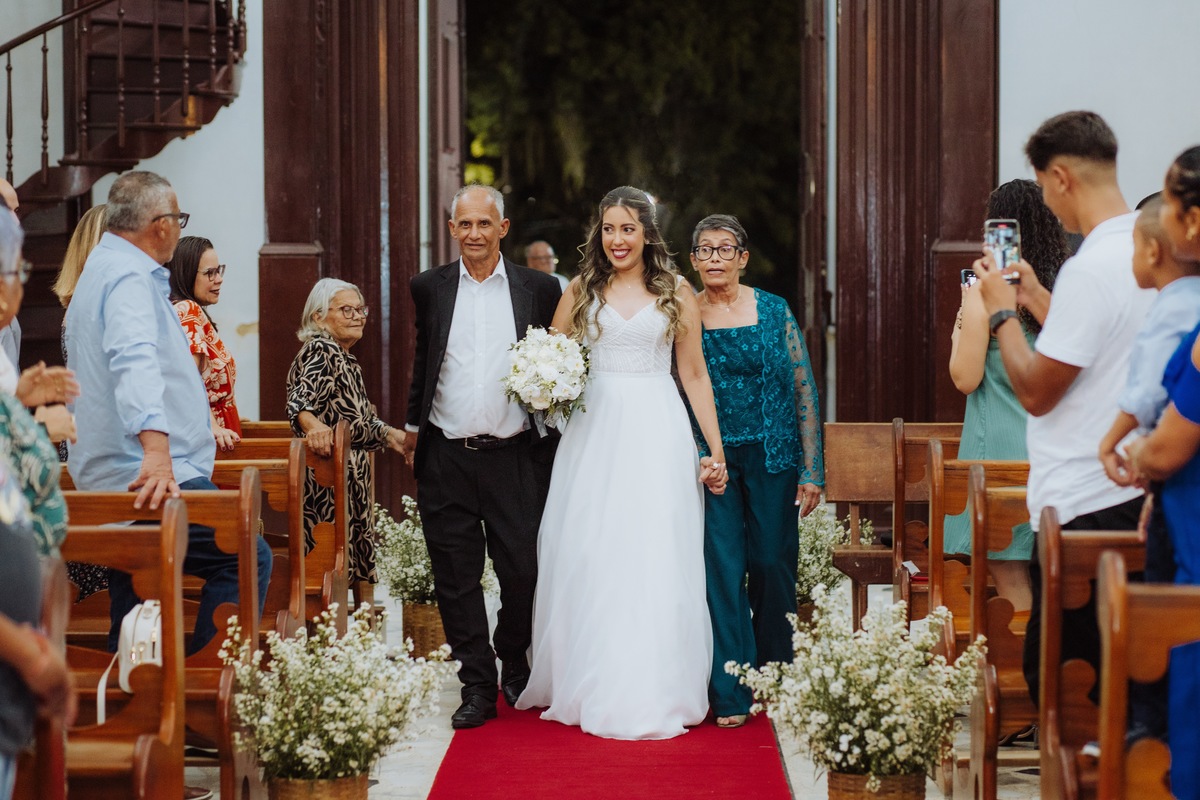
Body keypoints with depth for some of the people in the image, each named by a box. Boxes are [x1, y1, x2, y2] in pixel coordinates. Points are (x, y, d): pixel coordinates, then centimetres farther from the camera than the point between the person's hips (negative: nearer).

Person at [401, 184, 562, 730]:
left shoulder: (540, 290, 4)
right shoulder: (429, 289, 8)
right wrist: (412, 427, 17)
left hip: (514, 456, -1)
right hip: (446, 458, 1)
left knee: (524, 571, -1)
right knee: (456, 578, 3)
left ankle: (514, 664, 25)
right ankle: (477, 687, 12)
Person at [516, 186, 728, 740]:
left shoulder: (676, 293, 6)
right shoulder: (580, 291, 10)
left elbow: (695, 374, 6)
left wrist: (716, 448, 2)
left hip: (658, 435, -1)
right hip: (594, 434, 1)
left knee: (657, 560, -3)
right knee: (588, 559, 0)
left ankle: (656, 692, 3)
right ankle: (590, 689, 9)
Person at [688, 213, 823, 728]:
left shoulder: (773, 311, 1)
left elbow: (804, 389, 1)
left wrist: (811, 469, -3)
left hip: (771, 455, 0)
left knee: (772, 565, 5)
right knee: (722, 568, -5)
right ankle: (730, 694, 0)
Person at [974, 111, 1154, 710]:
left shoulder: (1092, 269, -20)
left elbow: (1036, 391, -15)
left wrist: (1001, 311, -3)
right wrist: (1036, 300, 21)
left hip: (1082, 504, -9)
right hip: (1136, 495, 9)